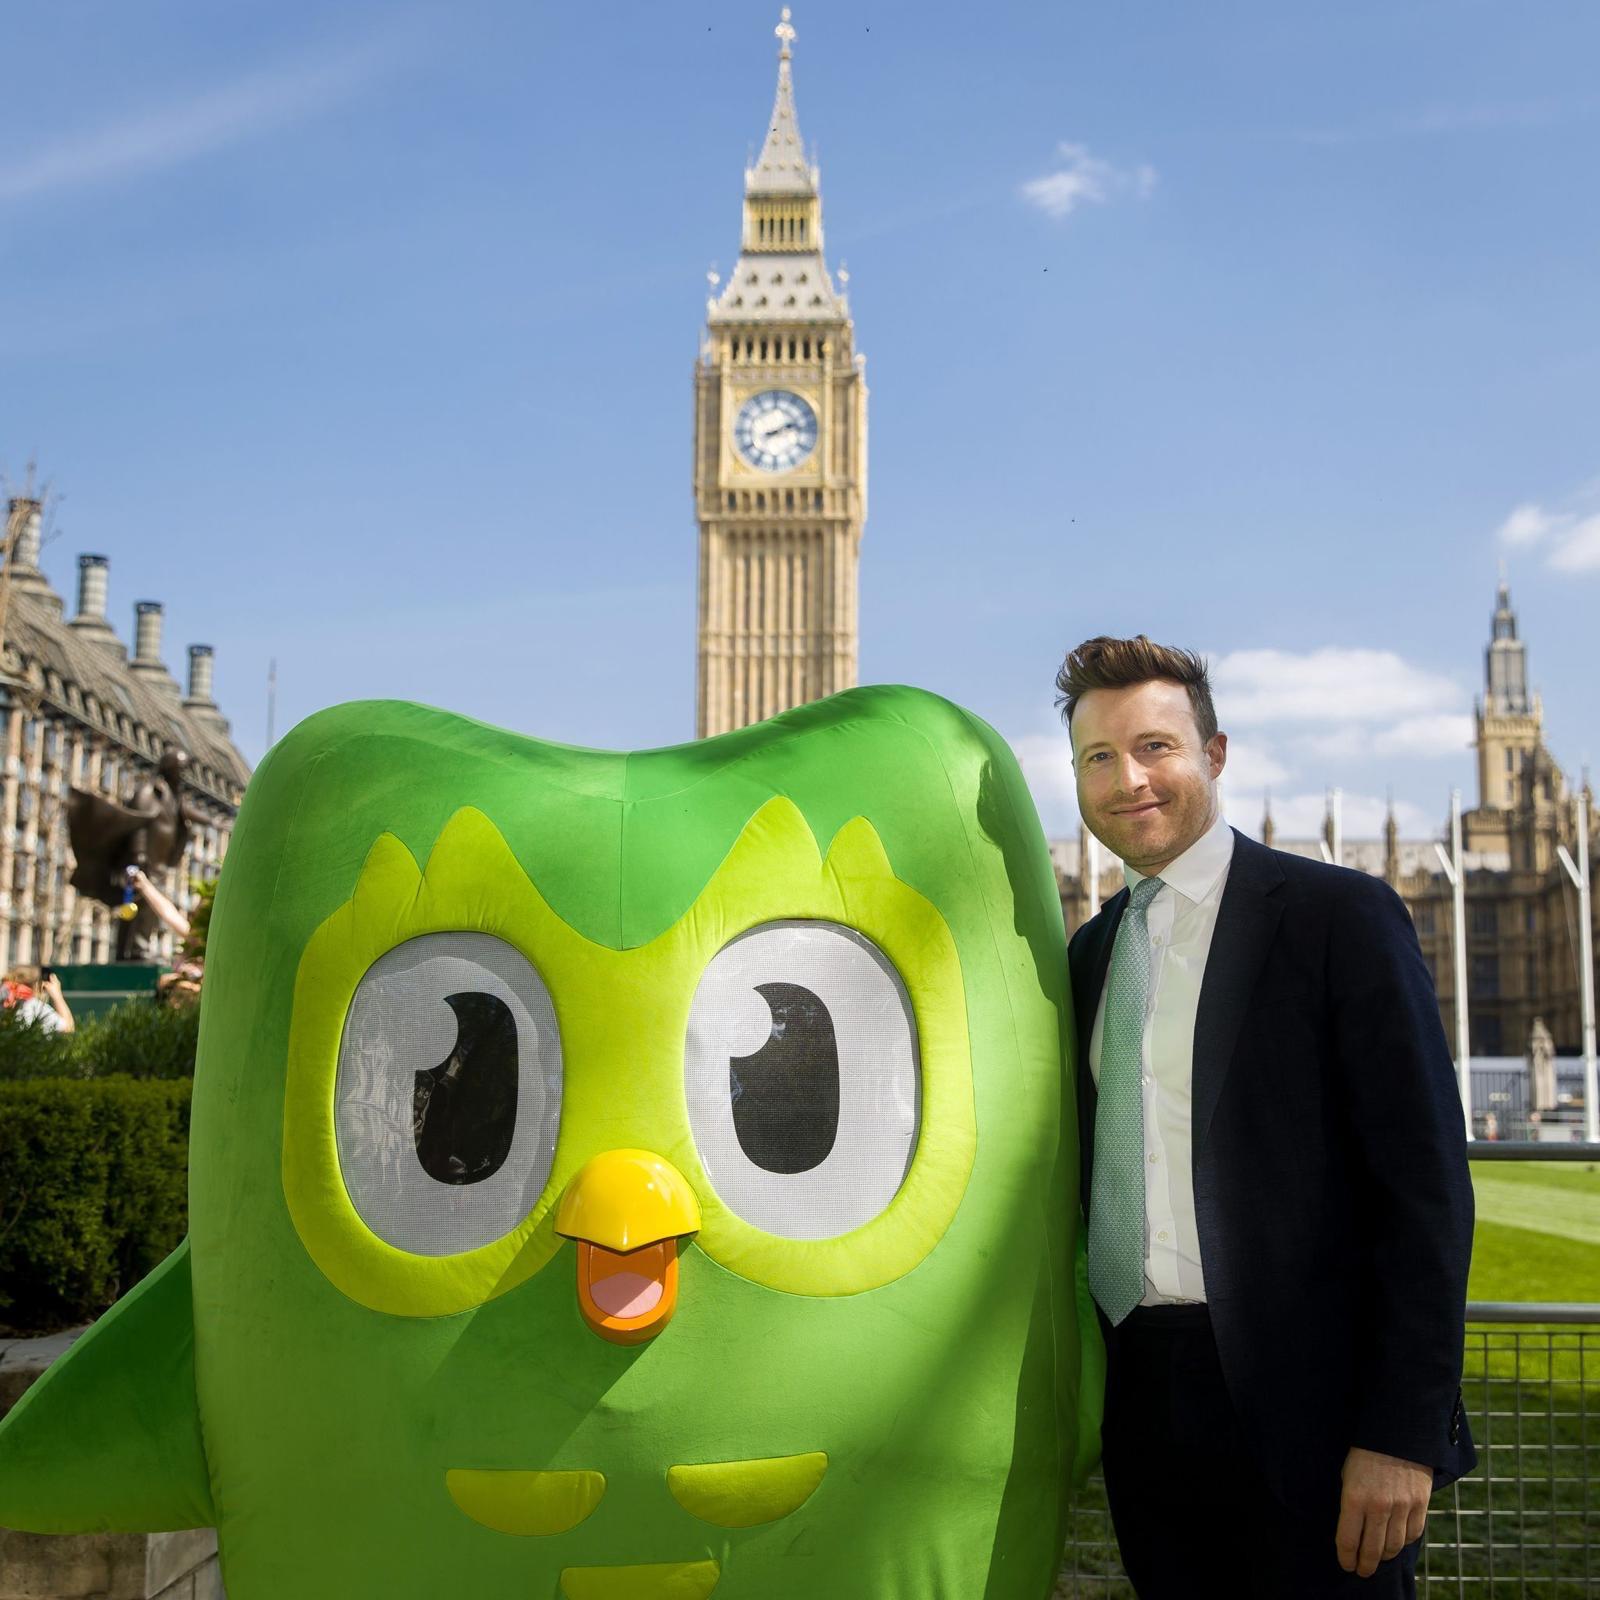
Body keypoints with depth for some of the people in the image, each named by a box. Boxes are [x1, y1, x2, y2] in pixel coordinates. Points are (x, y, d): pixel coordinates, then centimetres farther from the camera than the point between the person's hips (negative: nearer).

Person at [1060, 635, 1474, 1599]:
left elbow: (1426, 1184, -10)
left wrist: (1403, 1431, -16)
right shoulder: (1090, 955, 13)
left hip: (1303, 1406, -5)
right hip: (1143, 1407, 5)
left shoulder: (1341, 917, -5)